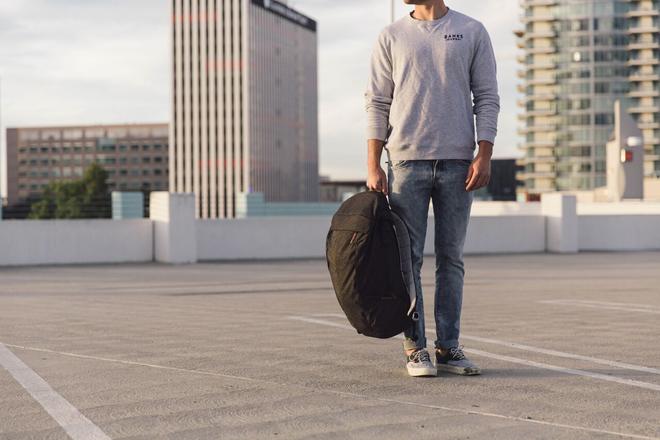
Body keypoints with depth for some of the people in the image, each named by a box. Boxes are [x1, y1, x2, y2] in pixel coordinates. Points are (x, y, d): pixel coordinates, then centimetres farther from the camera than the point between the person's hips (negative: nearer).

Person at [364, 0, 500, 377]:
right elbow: (377, 104, 5)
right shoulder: (391, 37, 8)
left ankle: (449, 348, 12)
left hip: (458, 162, 0)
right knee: (409, 259, -1)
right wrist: (374, 166, -3)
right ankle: (415, 348, 5)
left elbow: (487, 98, 4)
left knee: (451, 259, 5)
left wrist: (484, 155, -7)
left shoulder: (472, 32, 7)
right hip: (406, 161, 0)